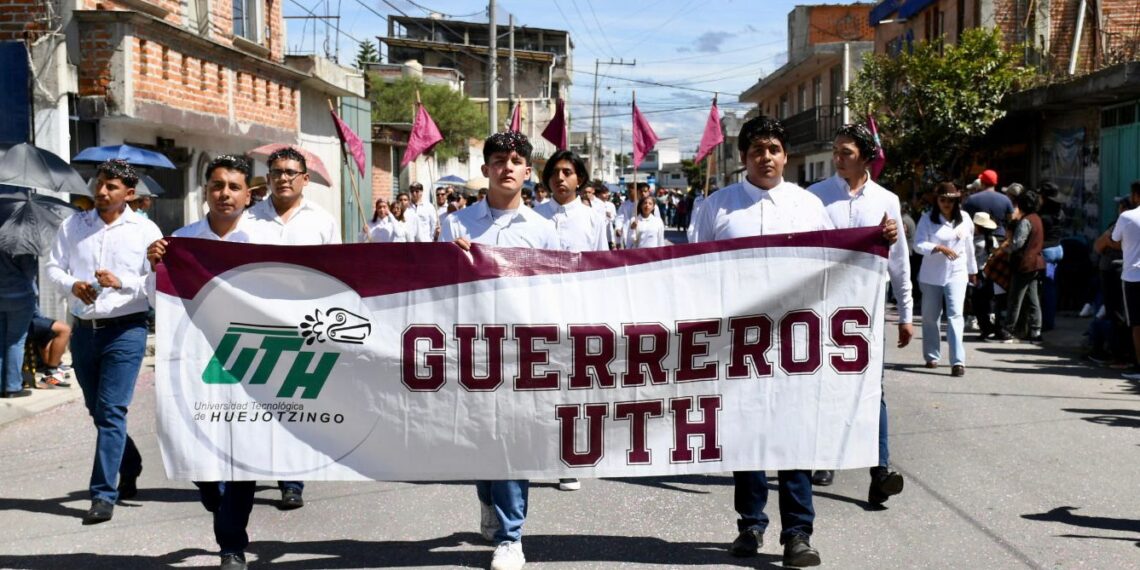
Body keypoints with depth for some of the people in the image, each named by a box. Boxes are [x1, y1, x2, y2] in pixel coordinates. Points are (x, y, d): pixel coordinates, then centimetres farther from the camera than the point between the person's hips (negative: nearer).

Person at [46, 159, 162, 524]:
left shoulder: (144, 230, -1)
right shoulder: (73, 226, 9)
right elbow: (53, 267, 10)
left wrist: (122, 282, -20)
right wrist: (72, 285, -10)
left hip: (125, 329, -5)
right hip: (83, 328, 5)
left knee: (111, 411, -10)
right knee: (96, 409, 15)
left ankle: (104, 494, -7)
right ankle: (130, 467, 38)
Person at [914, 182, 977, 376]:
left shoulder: (965, 220, 4)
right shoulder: (927, 220, -4)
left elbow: (969, 246, 15)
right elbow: (919, 244, -14)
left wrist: (972, 270, 22)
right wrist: (940, 248, -27)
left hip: (957, 274, 0)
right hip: (931, 275, 0)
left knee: (955, 315, -13)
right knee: (930, 317, 10)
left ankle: (958, 361, -18)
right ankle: (932, 356, 26)